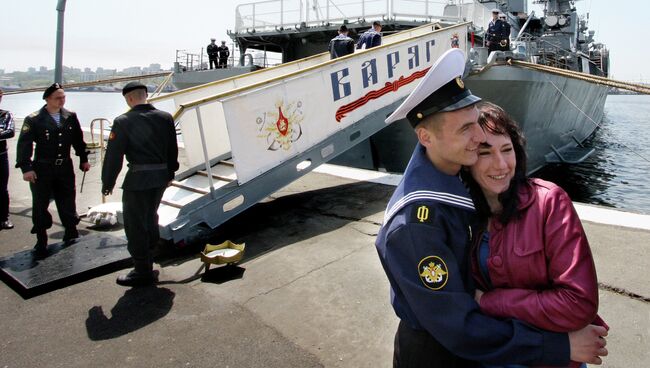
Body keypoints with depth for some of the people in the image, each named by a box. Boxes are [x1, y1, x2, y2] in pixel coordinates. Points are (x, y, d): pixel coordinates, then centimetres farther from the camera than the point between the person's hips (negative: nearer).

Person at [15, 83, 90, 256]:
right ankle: (41, 241, 16)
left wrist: (84, 159, 15)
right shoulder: (34, 119, -9)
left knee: (67, 202, 12)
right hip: (42, 169, -3)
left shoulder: (70, 117, 4)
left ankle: (71, 232, 28)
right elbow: (24, 144, -13)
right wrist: (26, 167, -20)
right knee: (40, 205, 4)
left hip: (65, 167, 3)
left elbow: (78, 139, 14)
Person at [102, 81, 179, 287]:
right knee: (150, 216, 24)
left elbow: (113, 155, -9)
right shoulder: (165, 118, 3)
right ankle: (148, 255, 39)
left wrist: (107, 182, 2)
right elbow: (172, 150, 11)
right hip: (161, 176, 6)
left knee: (135, 224, 4)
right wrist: (170, 173, 23)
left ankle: (143, 272, 10)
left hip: (138, 178, -6)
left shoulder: (123, 122, -12)